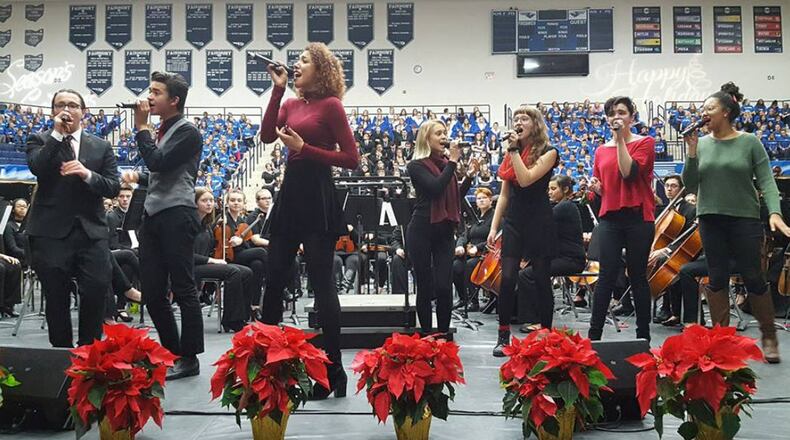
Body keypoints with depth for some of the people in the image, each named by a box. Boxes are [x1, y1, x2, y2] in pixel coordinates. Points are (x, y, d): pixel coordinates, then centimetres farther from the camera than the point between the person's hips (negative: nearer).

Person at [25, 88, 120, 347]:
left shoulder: (101, 147, 11)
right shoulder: (40, 141, 8)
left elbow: (113, 188, 2)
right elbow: (36, 168, -14)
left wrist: (87, 174, -15)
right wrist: (56, 133, -12)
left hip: (91, 230, 1)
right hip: (51, 231, -1)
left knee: (97, 292, -5)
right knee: (56, 299, 4)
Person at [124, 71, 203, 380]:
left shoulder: (187, 131, -6)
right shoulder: (160, 131, 18)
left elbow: (159, 163, -18)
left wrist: (141, 127, -8)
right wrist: (138, 176, 9)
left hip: (176, 215, -8)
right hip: (153, 215, 8)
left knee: (183, 289, -1)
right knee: (152, 292, 9)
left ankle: (189, 358, 7)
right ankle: (171, 351, 22)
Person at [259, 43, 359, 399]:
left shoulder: (330, 105, -5)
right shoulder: (291, 105, 14)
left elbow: (351, 159, -10)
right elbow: (267, 135, -2)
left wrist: (304, 148, -15)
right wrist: (278, 89, -1)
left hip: (318, 199, -7)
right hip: (289, 195, 7)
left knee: (321, 284, -3)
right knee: (274, 280, 11)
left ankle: (334, 374, 7)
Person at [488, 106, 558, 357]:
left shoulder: (548, 153, -4)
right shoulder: (511, 154, 12)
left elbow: (526, 179, -20)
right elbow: (504, 194, 13)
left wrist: (514, 150, -13)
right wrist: (494, 227, 7)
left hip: (539, 223, -4)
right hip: (513, 222, 4)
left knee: (541, 279, 3)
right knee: (508, 278, -5)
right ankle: (503, 336, 3)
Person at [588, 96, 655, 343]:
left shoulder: (645, 143, 1)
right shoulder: (601, 151, 14)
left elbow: (629, 172, -16)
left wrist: (620, 139, -13)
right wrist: (595, 188, -1)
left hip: (638, 217, -3)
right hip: (609, 218, 3)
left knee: (638, 276, 4)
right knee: (607, 275, -2)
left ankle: (643, 335, 14)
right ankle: (594, 334, 1)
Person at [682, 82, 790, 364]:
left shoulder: (749, 142, -3)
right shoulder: (701, 144, 4)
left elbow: (766, 181, -7)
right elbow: (690, 185, 1)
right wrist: (691, 153, -10)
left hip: (745, 219, -2)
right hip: (711, 220, 3)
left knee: (753, 277, 2)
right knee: (717, 278, 6)